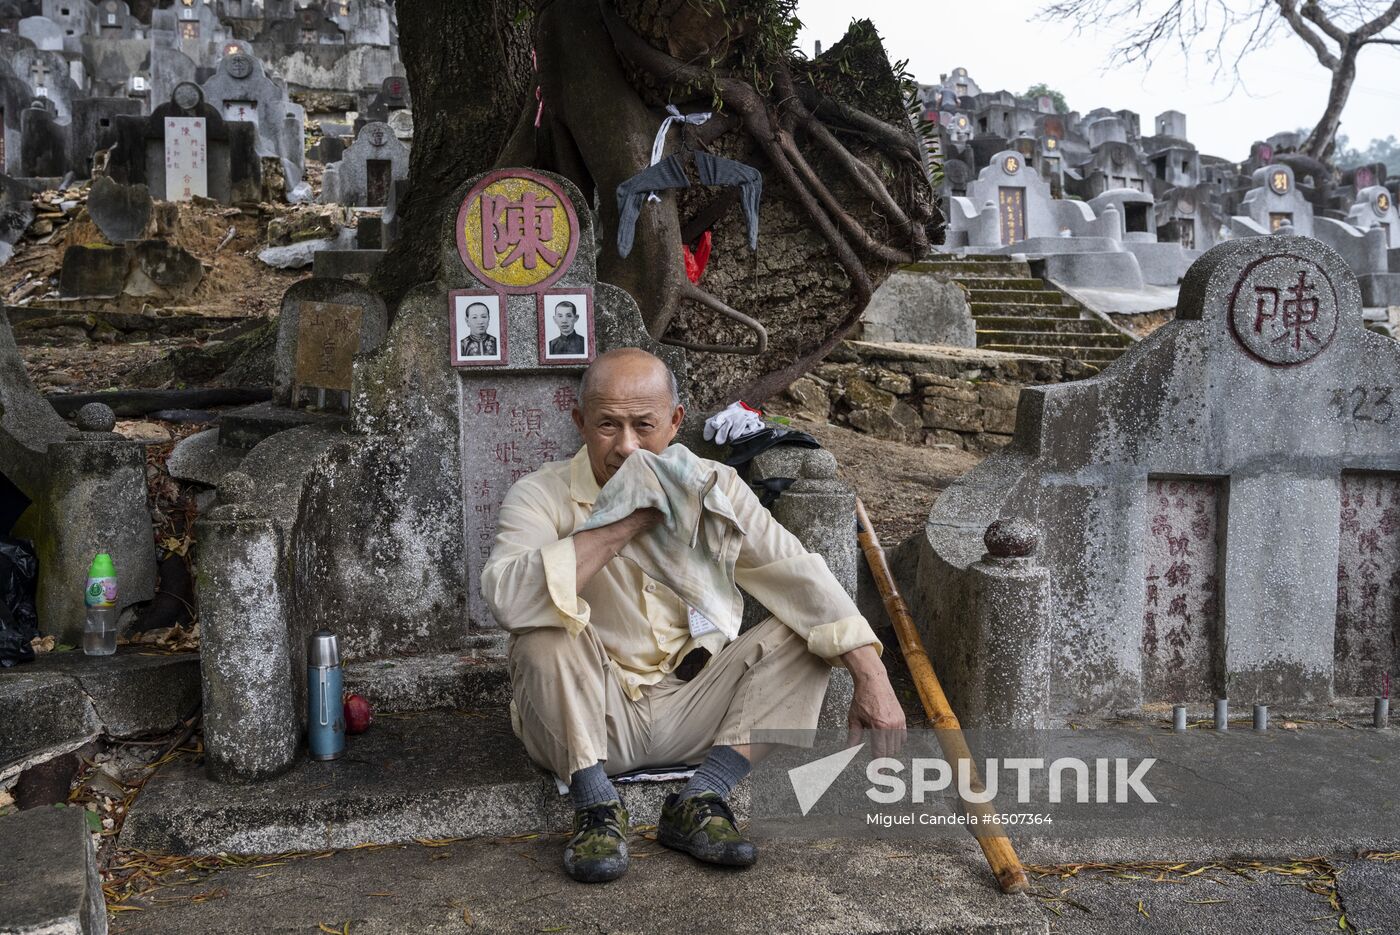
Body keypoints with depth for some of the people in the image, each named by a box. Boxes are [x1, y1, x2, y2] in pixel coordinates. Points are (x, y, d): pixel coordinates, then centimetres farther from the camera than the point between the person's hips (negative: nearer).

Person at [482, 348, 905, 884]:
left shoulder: (713, 487, 0)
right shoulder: (541, 496, -11)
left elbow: (800, 576, -7)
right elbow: (508, 598, -32)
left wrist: (871, 678, -18)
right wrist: (628, 523, -31)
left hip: (691, 714, 4)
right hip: (589, 718, -3)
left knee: (808, 630, -12)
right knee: (548, 625, -29)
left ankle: (699, 803, -19)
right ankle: (595, 806, -18)